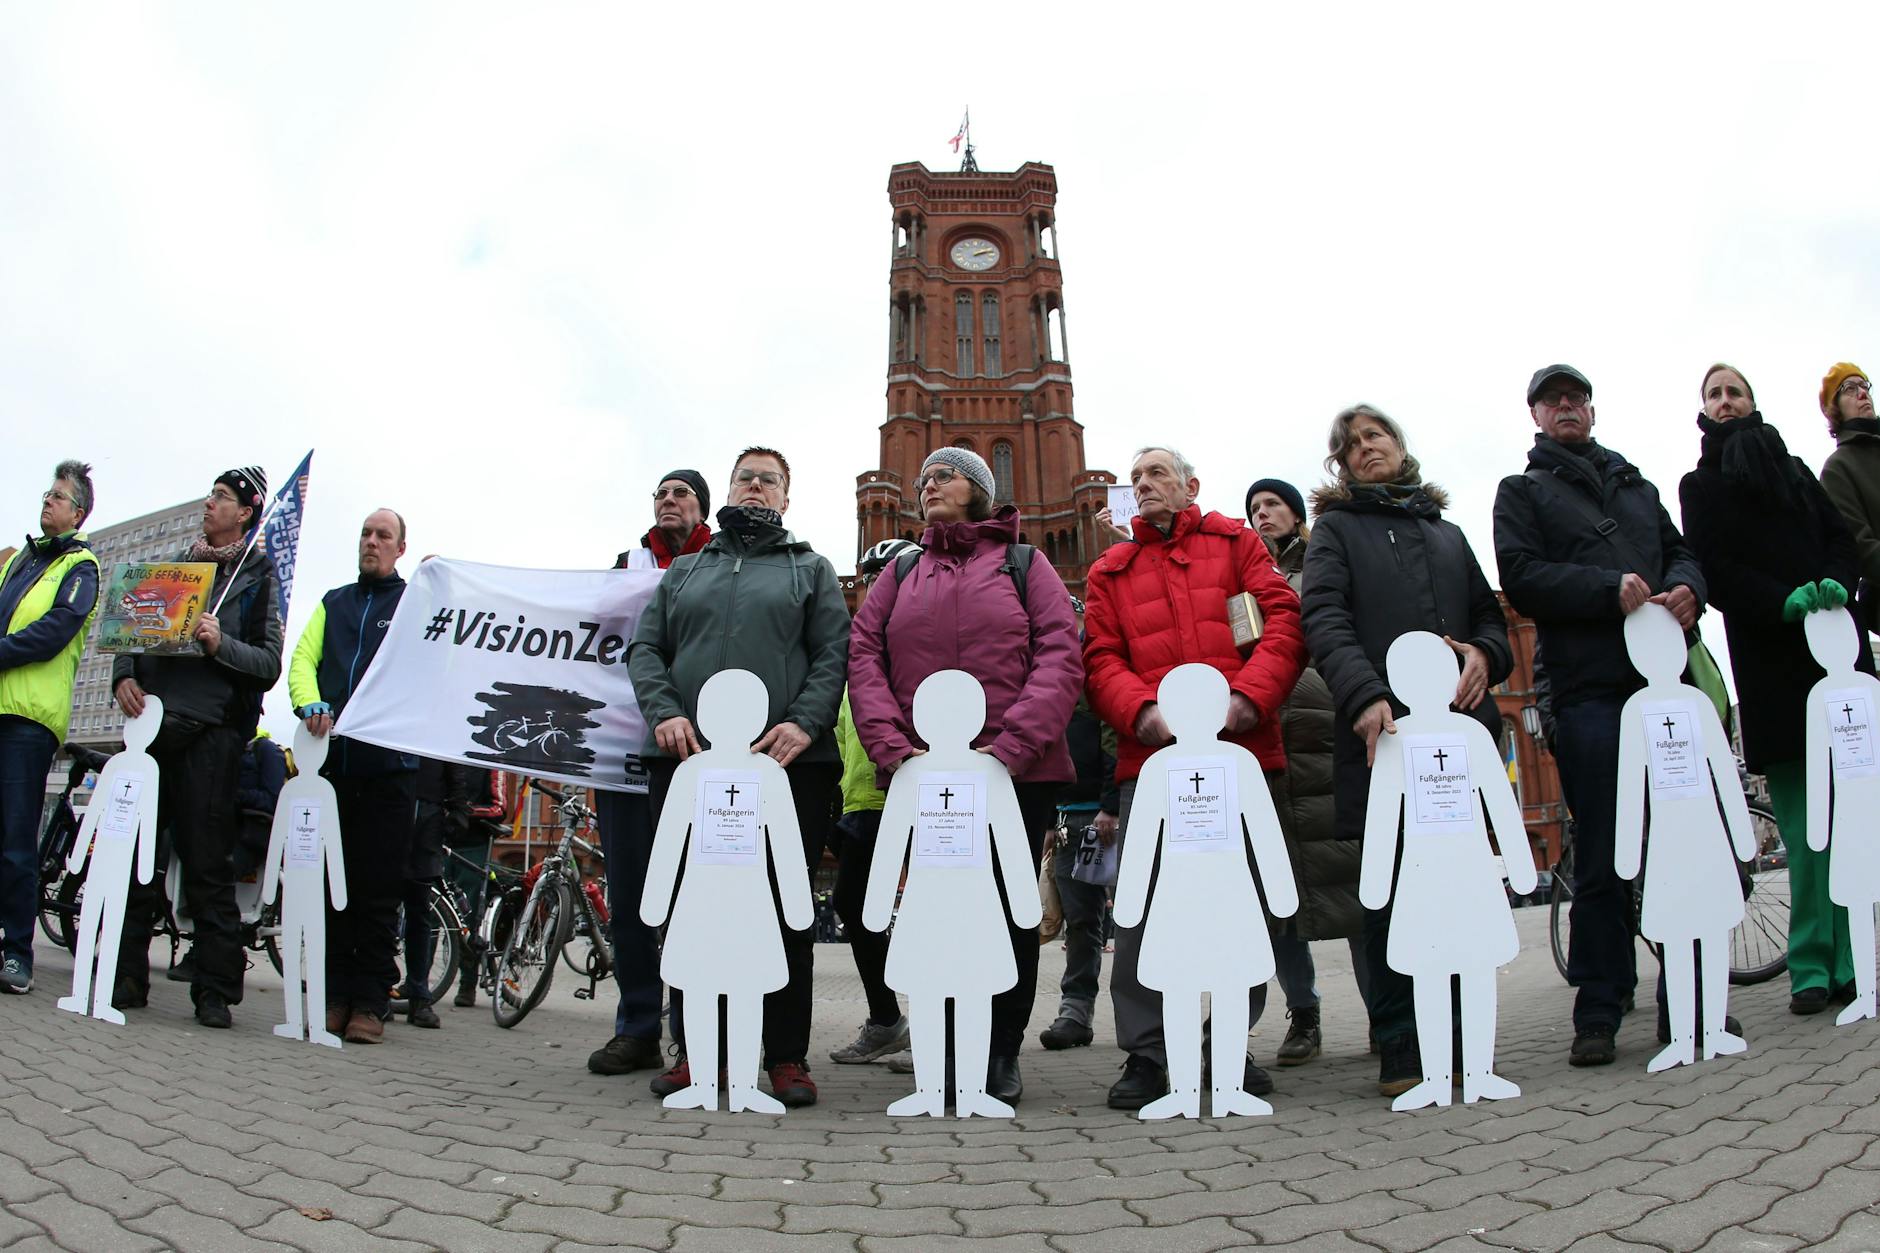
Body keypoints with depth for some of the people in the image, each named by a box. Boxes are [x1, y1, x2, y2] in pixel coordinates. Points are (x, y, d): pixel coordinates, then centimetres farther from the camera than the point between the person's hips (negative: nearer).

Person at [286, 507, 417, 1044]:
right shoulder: (333, 603, 22)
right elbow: (302, 659, 10)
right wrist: (311, 705, -9)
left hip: (389, 763, -4)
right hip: (331, 758, 4)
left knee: (378, 888, -2)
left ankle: (370, 1000, 4)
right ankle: (335, 993, 12)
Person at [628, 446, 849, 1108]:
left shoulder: (810, 569, 16)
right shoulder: (684, 571, 23)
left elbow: (834, 654, 3)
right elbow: (645, 647, 14)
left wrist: (803, 723, -14)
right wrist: (664, 712, -6)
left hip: (786, 759, -2)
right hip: (688, 757, 3)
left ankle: (787, 1055, 8)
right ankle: (694, 1048, 15)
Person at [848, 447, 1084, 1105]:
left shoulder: (1023, 564, 8)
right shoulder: (900, 574, 16)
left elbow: (1061, 657, -3)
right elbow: (863, 657, 6)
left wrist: (1012, 745, -16)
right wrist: (893, 748, -10)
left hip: (1018, 773, -2)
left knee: (1012, 910, 4)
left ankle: (1002, 1054, 17)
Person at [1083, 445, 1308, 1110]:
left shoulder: (1236, 541, 15)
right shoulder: (1110, 571, 18)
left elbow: (1284, 623, 3)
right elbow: (1101, 658, 7)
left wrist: (1247, 696, -13)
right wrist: (1142, 712, -13)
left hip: (1240, 748, 0)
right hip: (1150, 757, 0)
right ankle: (1144, 1054, 6)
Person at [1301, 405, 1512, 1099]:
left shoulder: (1447, 533, 25)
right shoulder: (1336, 529, 12)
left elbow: (1490, 614, 22)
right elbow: (1324, 621, -5)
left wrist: (1484, 653, -3)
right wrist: (1365, 696, -22)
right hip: (1381, 730, -3)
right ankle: (1401, 1048, 2)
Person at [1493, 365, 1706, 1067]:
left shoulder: (1636, 484, 26)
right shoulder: (1523, 492, 12)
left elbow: (1680, 552, 19)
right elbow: (1522, 578, -3)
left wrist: (1684, 588, -4)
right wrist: (1610, 588, -15)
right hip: (1589, 690, -4)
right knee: (1601, 859, -4)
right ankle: (1598, 1014, 4)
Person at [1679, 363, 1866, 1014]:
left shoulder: (1795, 469, 23)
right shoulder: (1699, 486, 13)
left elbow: (1842, 539, 12)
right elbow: (1713, 570, 0)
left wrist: (1835, 583, -11)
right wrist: (1785, 602, -16)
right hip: (1769, 659, -3)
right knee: (1806, 825, -7)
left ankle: (1850, 960, 1)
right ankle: (1814, 966, -3)